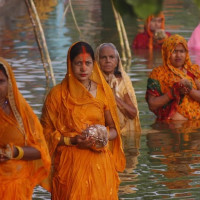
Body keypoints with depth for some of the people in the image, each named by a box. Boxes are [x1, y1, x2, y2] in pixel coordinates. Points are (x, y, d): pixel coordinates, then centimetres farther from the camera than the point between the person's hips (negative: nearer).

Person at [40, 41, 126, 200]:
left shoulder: (103, 91, 5)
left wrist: (103, 136, -11)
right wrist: (72, 140, -15)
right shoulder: (58, 94, -3)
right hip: (69, 163, -2)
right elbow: (47, 132, -1)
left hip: (100, 163, 2)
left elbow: (114, 129, 11)